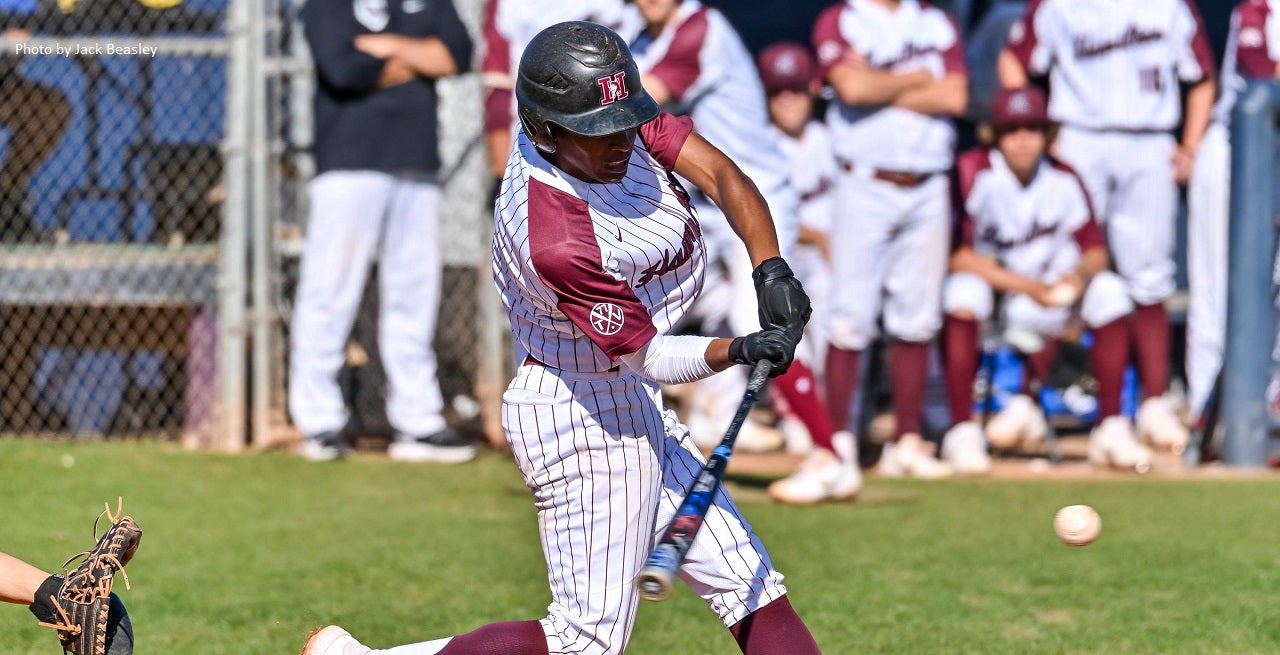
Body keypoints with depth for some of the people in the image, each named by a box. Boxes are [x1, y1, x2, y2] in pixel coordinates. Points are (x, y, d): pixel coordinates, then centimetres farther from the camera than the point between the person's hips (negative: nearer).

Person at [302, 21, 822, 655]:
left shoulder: (609, 119, -9)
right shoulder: (557, 240, -31)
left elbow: (722, 175, -12)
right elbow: (650, 356, -22)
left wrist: (772, 269, -26)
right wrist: (739, 349, -36)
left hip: (631, 410, 10)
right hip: (588, 417, -10)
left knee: (754, 590, 12)